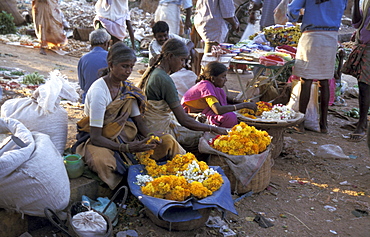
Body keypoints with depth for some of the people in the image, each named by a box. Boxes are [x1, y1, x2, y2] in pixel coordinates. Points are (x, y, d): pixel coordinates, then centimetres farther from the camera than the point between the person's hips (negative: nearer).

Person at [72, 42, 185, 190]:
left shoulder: (128, 89, 1)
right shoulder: (99, 91, -21)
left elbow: (140, 124, 3)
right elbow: (96, 137, -23)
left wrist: (151, 136, -20)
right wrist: (127, 148, -35)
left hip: (124, 136, 6)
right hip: (99, 139, -6)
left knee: (167, 141, -11)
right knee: (102, 160, -41)